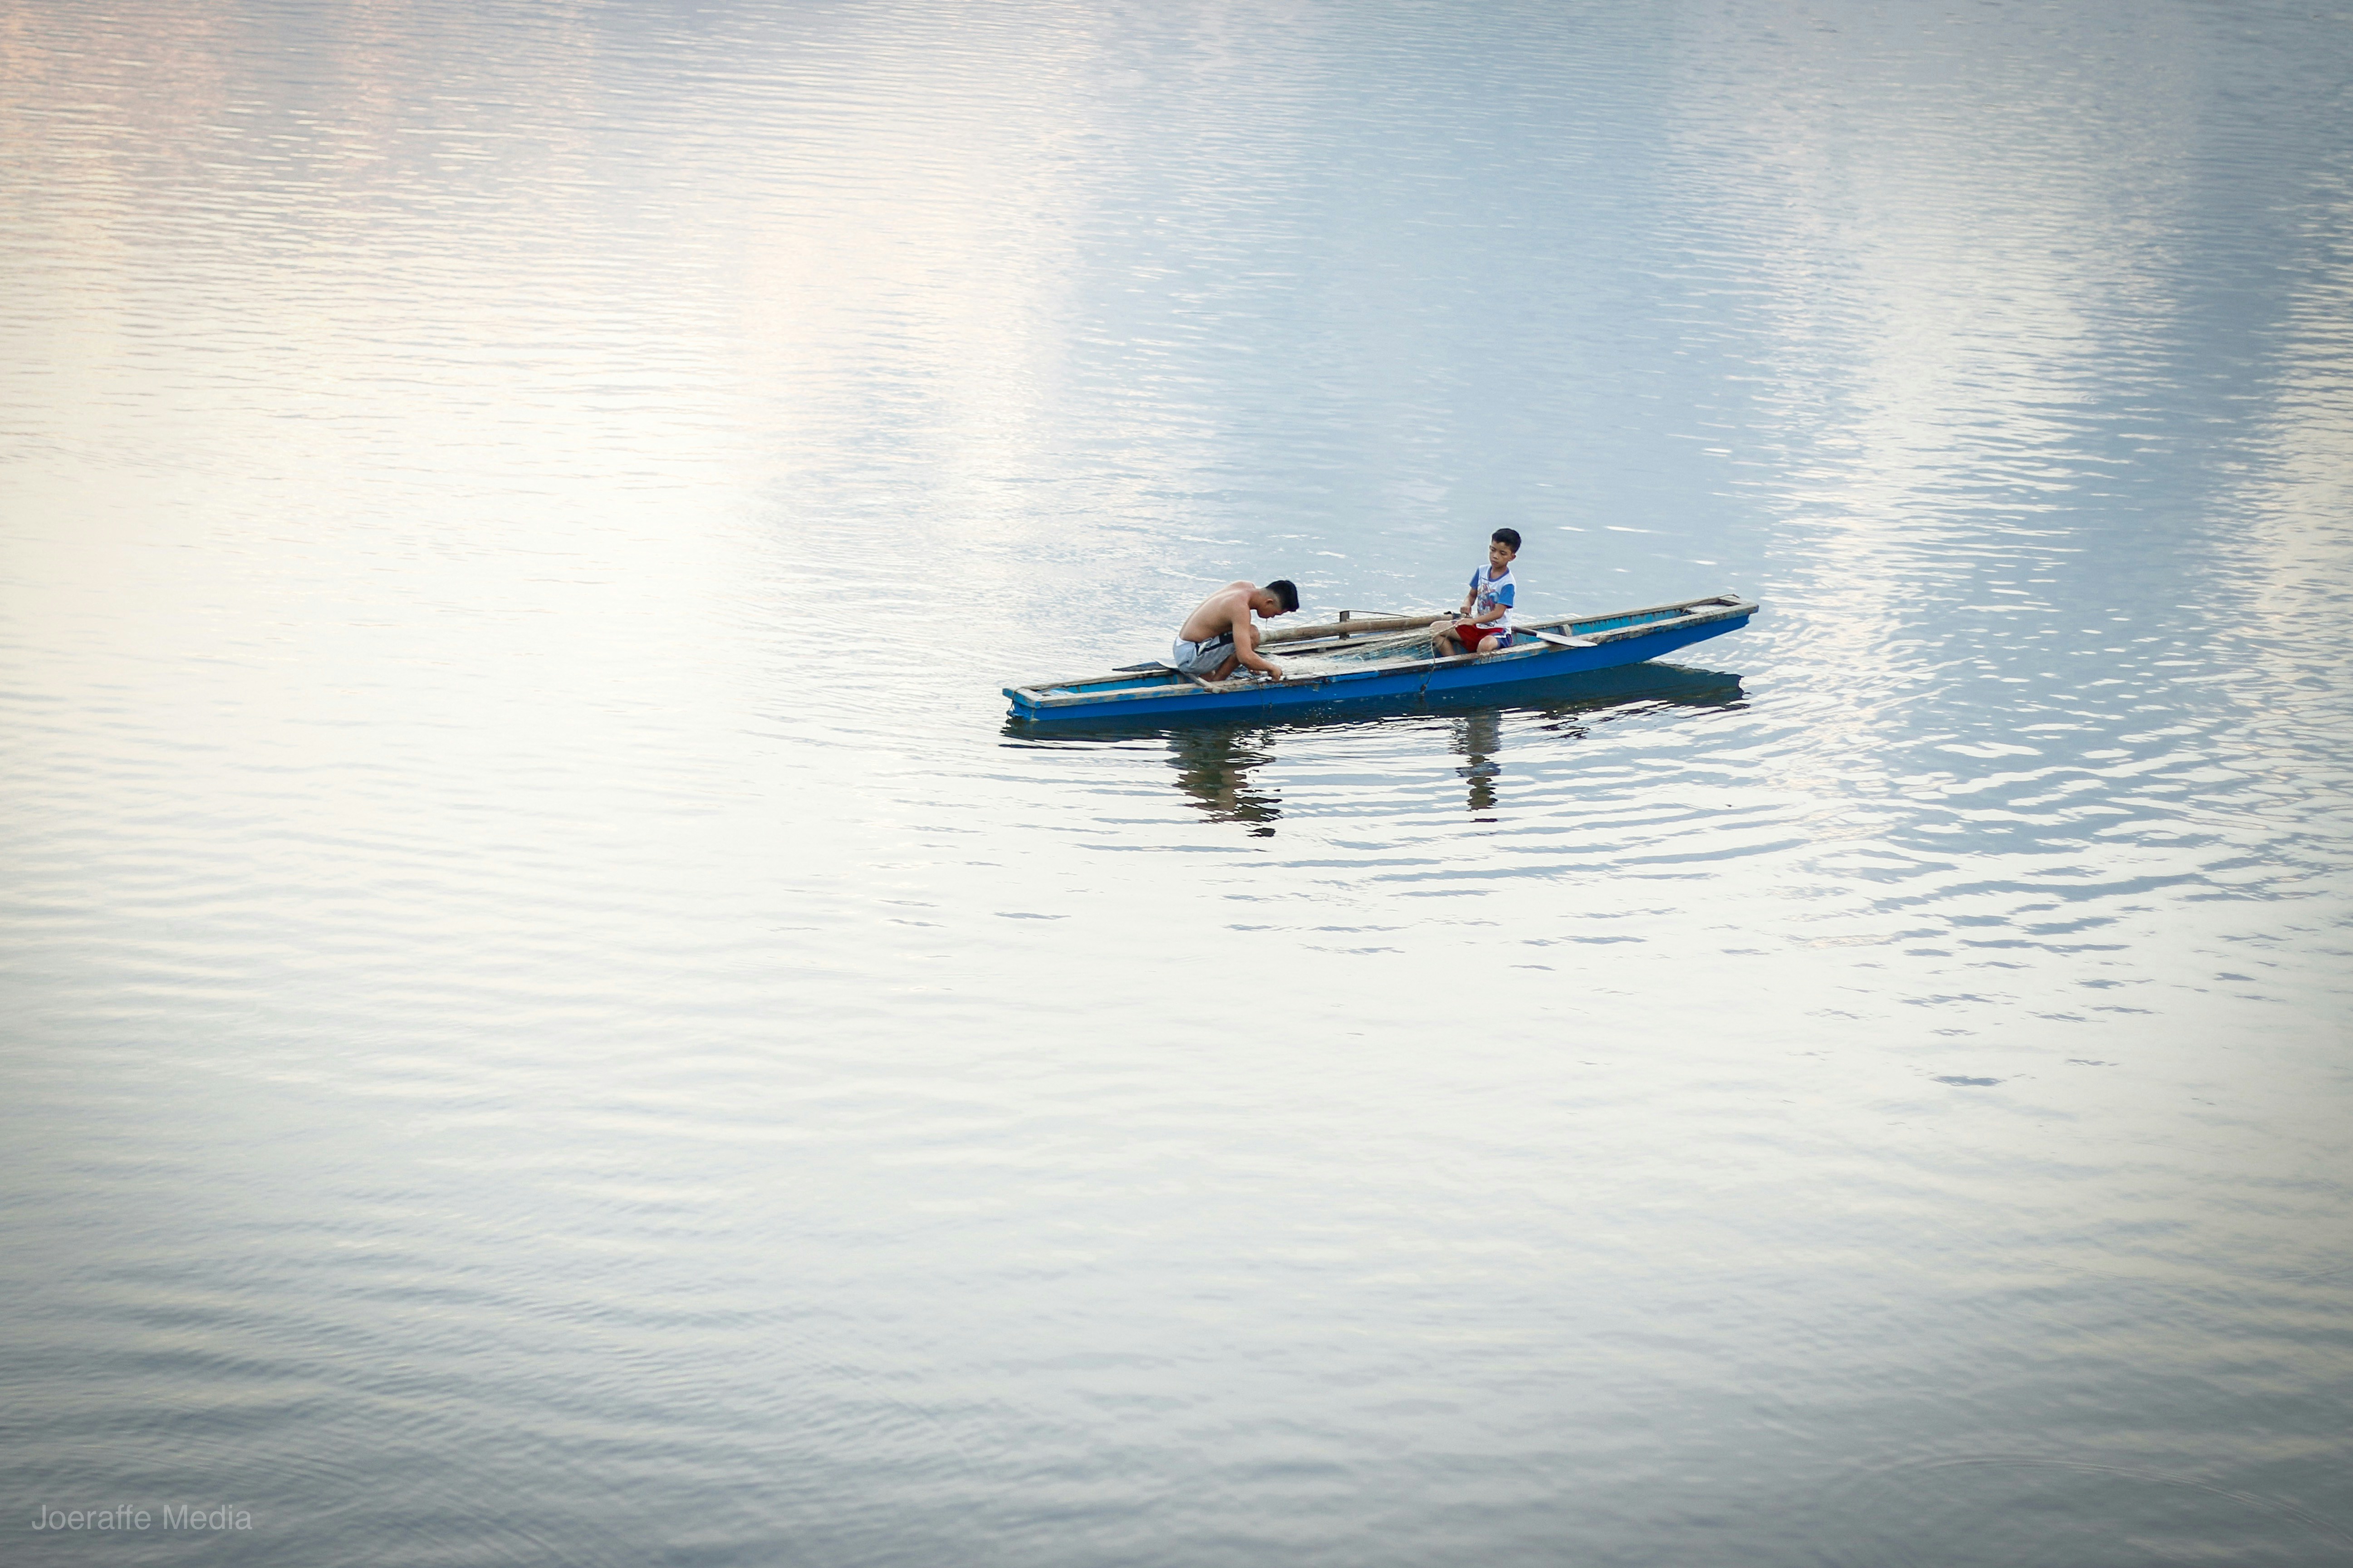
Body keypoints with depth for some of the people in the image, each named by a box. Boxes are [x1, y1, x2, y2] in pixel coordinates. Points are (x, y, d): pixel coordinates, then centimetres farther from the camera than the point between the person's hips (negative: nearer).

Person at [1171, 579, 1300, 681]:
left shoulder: (1248, 587, 4)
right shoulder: (1241, 608, -24)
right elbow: (1246, 658, -31)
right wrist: (1271, 667, -15)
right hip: (1191, 657, -10)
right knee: (1253, 635, -22)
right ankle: (1216, 683, -11)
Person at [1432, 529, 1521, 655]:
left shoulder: (1508, 583, -16)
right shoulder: (1482, 571, 4)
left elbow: (1498, 613, -23)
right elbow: (1472, 595, 14)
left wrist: (1473, 621, -33)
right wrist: (1467, 604, -11)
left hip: (1498, 631, -7)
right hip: (1478, 627, 7)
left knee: (1486, 645, -43)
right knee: (1436, 628, -4)